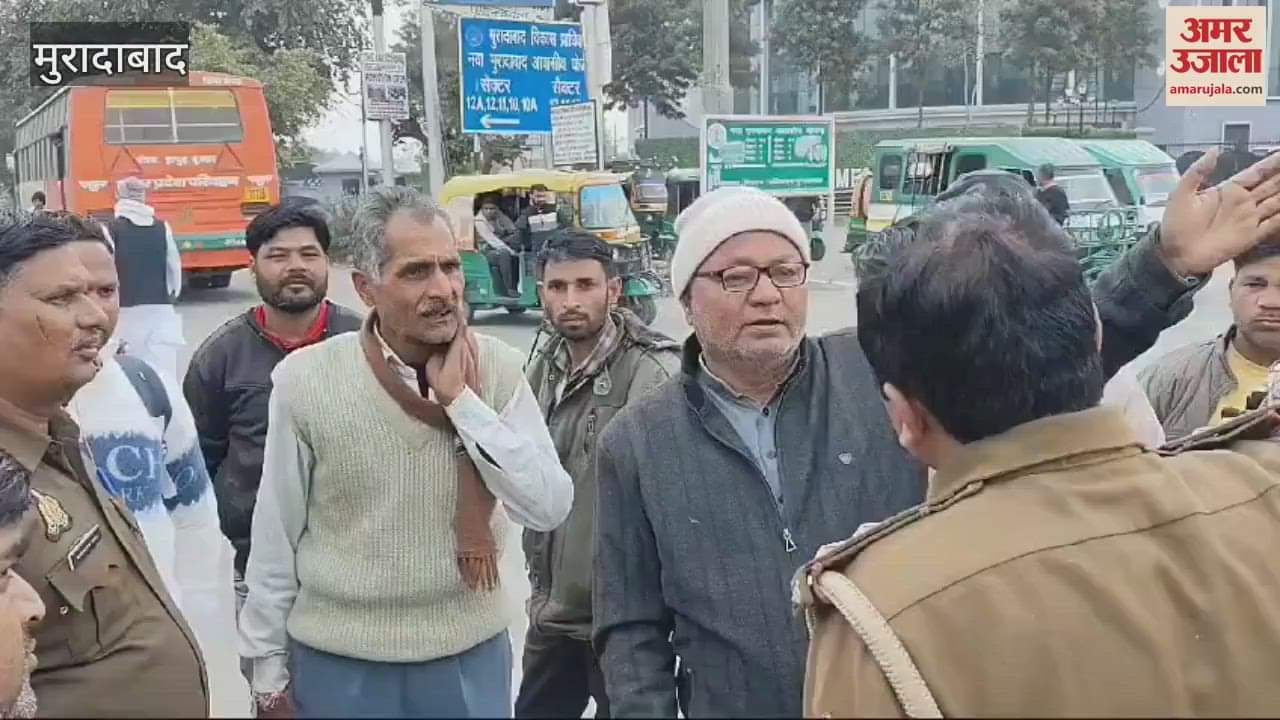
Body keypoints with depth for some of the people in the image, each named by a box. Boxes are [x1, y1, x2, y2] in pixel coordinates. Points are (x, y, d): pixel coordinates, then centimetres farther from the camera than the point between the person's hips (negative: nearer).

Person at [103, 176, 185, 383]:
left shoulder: (112, 229, -6)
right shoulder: (163, 228, 3)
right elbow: (174, 267, 9)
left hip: (127, 310, -3)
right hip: (160, 308, 3)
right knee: (163, 370, 1)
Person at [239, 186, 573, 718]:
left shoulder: (498, 369, -7)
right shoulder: (305, 381, -11)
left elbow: (549, 510, -13)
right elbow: (275, 540, -3)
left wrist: (461, 400, -19)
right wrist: (269, 672, 3)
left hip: (472, 655, 2)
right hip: (340, 664, -1)